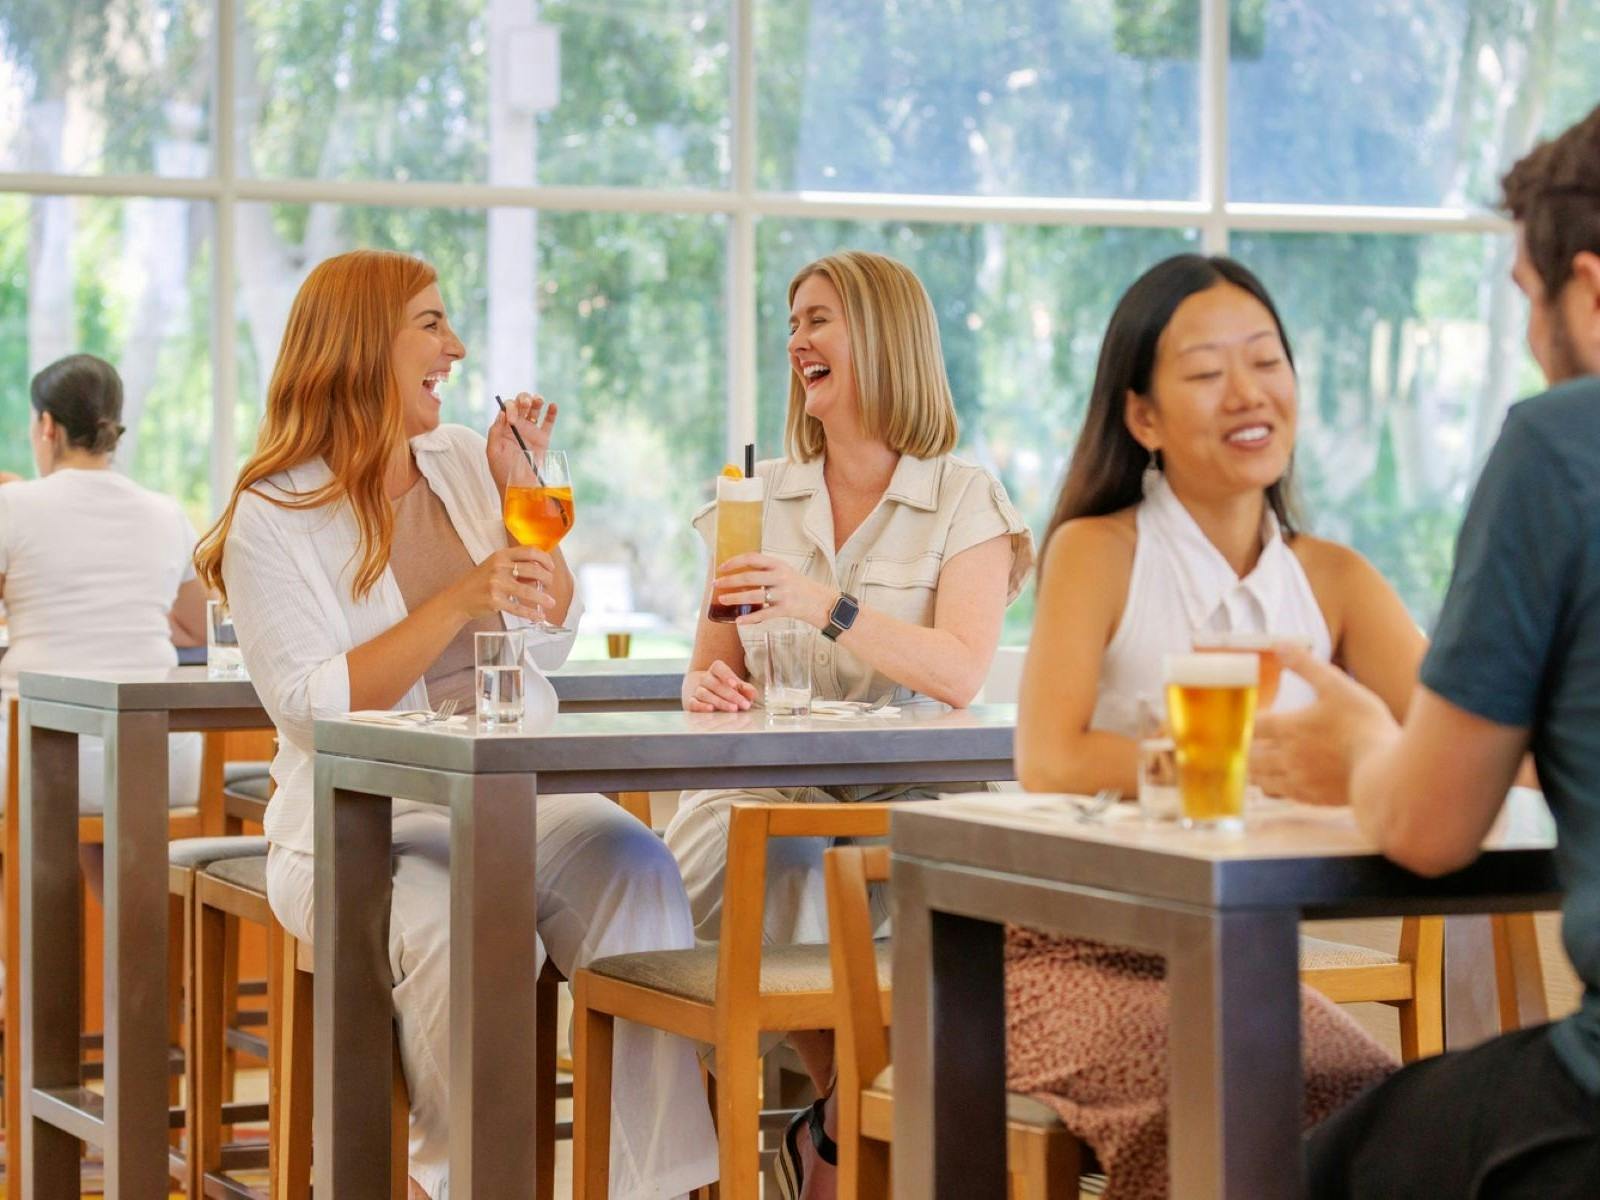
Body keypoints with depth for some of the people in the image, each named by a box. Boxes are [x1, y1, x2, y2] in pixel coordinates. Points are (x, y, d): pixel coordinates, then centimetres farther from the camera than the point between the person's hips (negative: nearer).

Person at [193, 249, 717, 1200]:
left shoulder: (463, 462, 16)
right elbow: (312, 707, -13)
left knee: (637, 874, -29)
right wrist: (459, 605, -19)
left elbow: (551, 641, 16)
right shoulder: (275, 519, -2)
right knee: (464, 936, -37)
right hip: (364, 829, -4)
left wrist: (520, 488, 5)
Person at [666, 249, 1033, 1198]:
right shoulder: (757, 499, 16)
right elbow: (712, 674, 18)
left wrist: (827, 608, -23)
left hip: (897, 799, -3)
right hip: (762, 796, 3)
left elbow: (962, 675, -12)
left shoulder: (964, 500, 3)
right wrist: (710, 688, -6)